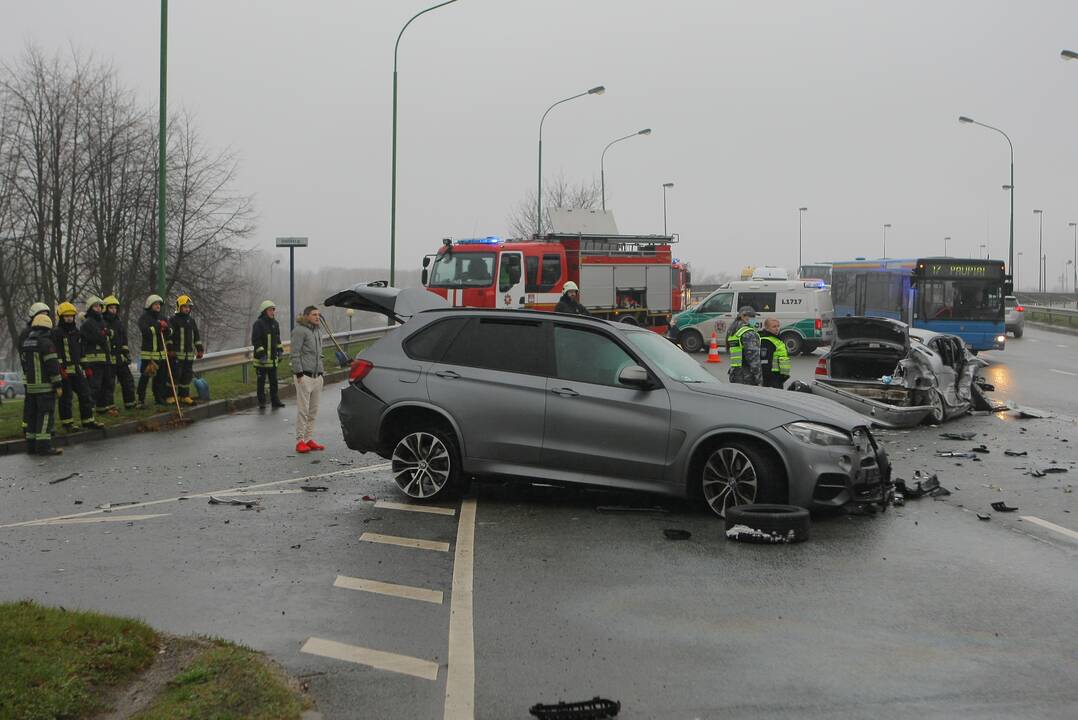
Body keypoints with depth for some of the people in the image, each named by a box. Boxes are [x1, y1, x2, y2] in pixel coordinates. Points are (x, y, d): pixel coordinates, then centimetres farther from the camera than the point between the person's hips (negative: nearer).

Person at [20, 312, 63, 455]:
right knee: (45, 414, -7)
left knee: (32, 415, 12)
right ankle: (44, 445, -12)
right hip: (45, 386, -7)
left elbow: (24, 364, 19)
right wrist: (58, 385, -12)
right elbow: (53, 365, -15)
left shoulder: (24, 343, 12)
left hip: (30, 386, 7)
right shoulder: (46, 343, -13)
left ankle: (31, 444, 14)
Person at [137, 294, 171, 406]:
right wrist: (158, 326, -22)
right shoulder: (144, 318, -2)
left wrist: (166, 328, -10)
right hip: (148, 352, -6)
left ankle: (159, 397, 17)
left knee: (161, 376, 7)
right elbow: (145, 331, -19)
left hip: (161, 353, 6)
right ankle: (141, 399, -2)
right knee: (145, 376, -6)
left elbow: (169, 333, 11)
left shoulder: (162, 318, 17)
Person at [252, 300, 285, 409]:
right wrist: (261, 354, -20)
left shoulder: (275, 323, 12)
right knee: (261, 381, 2)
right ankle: (261, 401, 9)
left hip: (273, 359, 7)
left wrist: (280, 351, 18)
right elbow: (255, 340, -15)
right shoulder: (259, 323, -11)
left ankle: (275, 400, 17)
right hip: (262, 359, -7)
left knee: (274, 381, 11)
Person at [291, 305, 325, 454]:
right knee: (303, 410, -6)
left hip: (317, 375, 8)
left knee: (313, 410, 9)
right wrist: (299, 373, -17)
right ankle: (300, 441, -3)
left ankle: (309, 439, 16)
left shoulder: (318, 331, 18)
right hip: (305, 375, -8)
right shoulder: (299, 330, -8)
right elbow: (295, 353, -13)